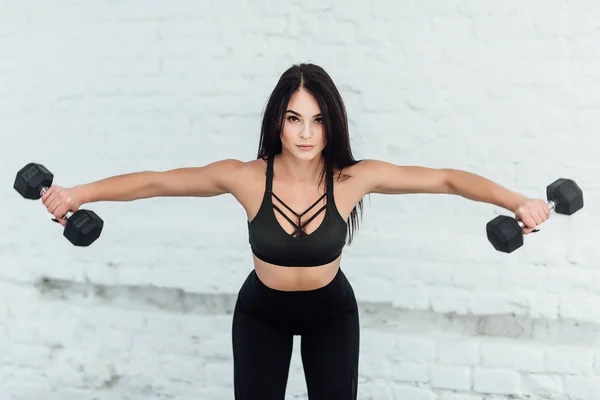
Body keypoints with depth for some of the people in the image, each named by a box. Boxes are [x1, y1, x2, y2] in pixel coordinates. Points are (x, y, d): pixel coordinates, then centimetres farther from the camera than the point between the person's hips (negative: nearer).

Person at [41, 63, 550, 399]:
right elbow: (156, 181, -18)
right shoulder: (246, 178, -26)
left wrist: (517, 202, -33)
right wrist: (78, 193, -24)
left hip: (332, 311, 0)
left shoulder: (354, 178, -25)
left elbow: (445, 178, -23)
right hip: (262, 312, 0)